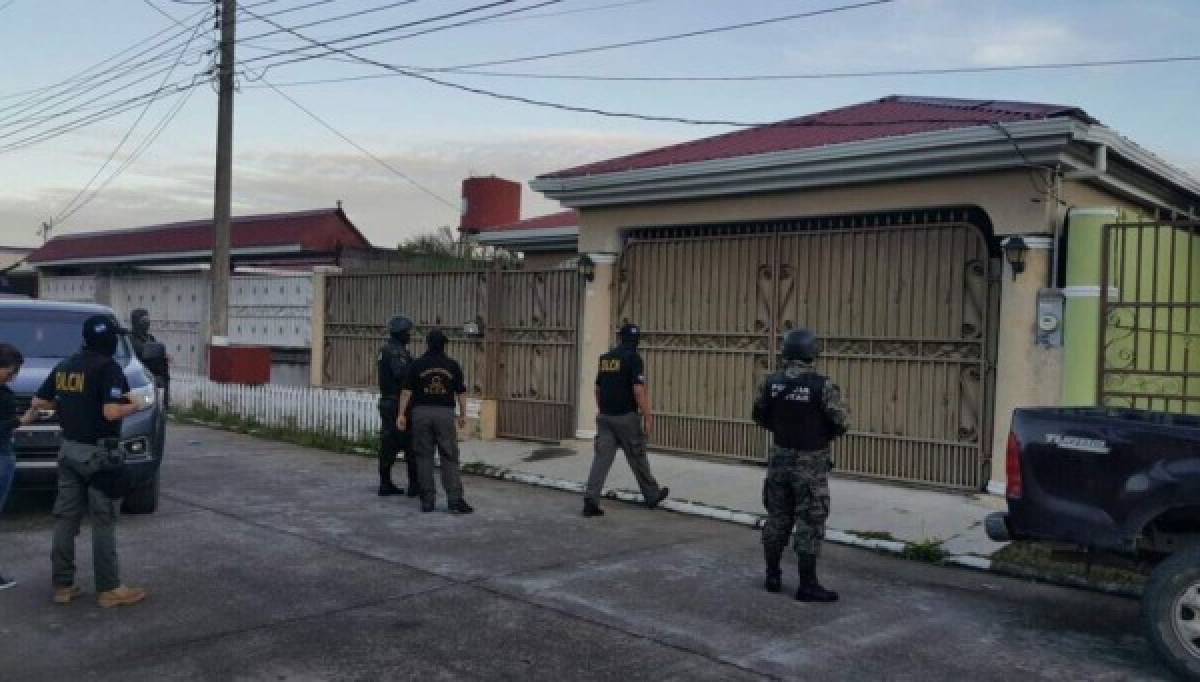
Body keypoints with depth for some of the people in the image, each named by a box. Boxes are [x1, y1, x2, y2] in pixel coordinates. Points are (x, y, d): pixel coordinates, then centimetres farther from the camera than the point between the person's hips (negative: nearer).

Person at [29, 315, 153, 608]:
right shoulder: (108, 368, -15)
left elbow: (39, 401, 13)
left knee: (65, 518, 10)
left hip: (69, 449, 7)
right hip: (97, 452, -7)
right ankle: (109, 589, 3)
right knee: (103, 522, -2)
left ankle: (62, 586, 16)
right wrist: (136, 405, -6)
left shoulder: (64, 366, 9)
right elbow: (111, 413, -24)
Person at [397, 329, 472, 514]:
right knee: (449, 457, 1)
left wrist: (401, 414, 2)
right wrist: (463, 415, 14)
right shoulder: (453, 365, 2)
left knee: (424, 456, 6)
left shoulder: (417, 365, 0)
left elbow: (407, 391, -2)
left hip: (421, 412, 0)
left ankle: (427, 500, 6)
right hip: (445, 414, 0)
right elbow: (461, 392, 5)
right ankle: (455, 499, -7)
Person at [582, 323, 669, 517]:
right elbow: (638, 390, -17)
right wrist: (647, 417, -13)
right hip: (626, 417, -5)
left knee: (602, 457, 1)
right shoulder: (634, 358, -10)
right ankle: (652, 495, 27)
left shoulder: (605, 358, 10)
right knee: (637, 458, 10)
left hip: (605, 417, 5)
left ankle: (591, 500, -10)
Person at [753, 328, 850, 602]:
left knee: (777, 519, 16)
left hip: (780, 459, 5)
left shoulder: (771, 382, -4)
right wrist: (823, 434, 7)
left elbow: (759, 416, 8)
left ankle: (773, 577, 25)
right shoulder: (822, 385, -18)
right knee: (809, 524, 3)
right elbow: (842, 422, -13)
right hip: (811, 464, -5)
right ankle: (807, 585, 7)